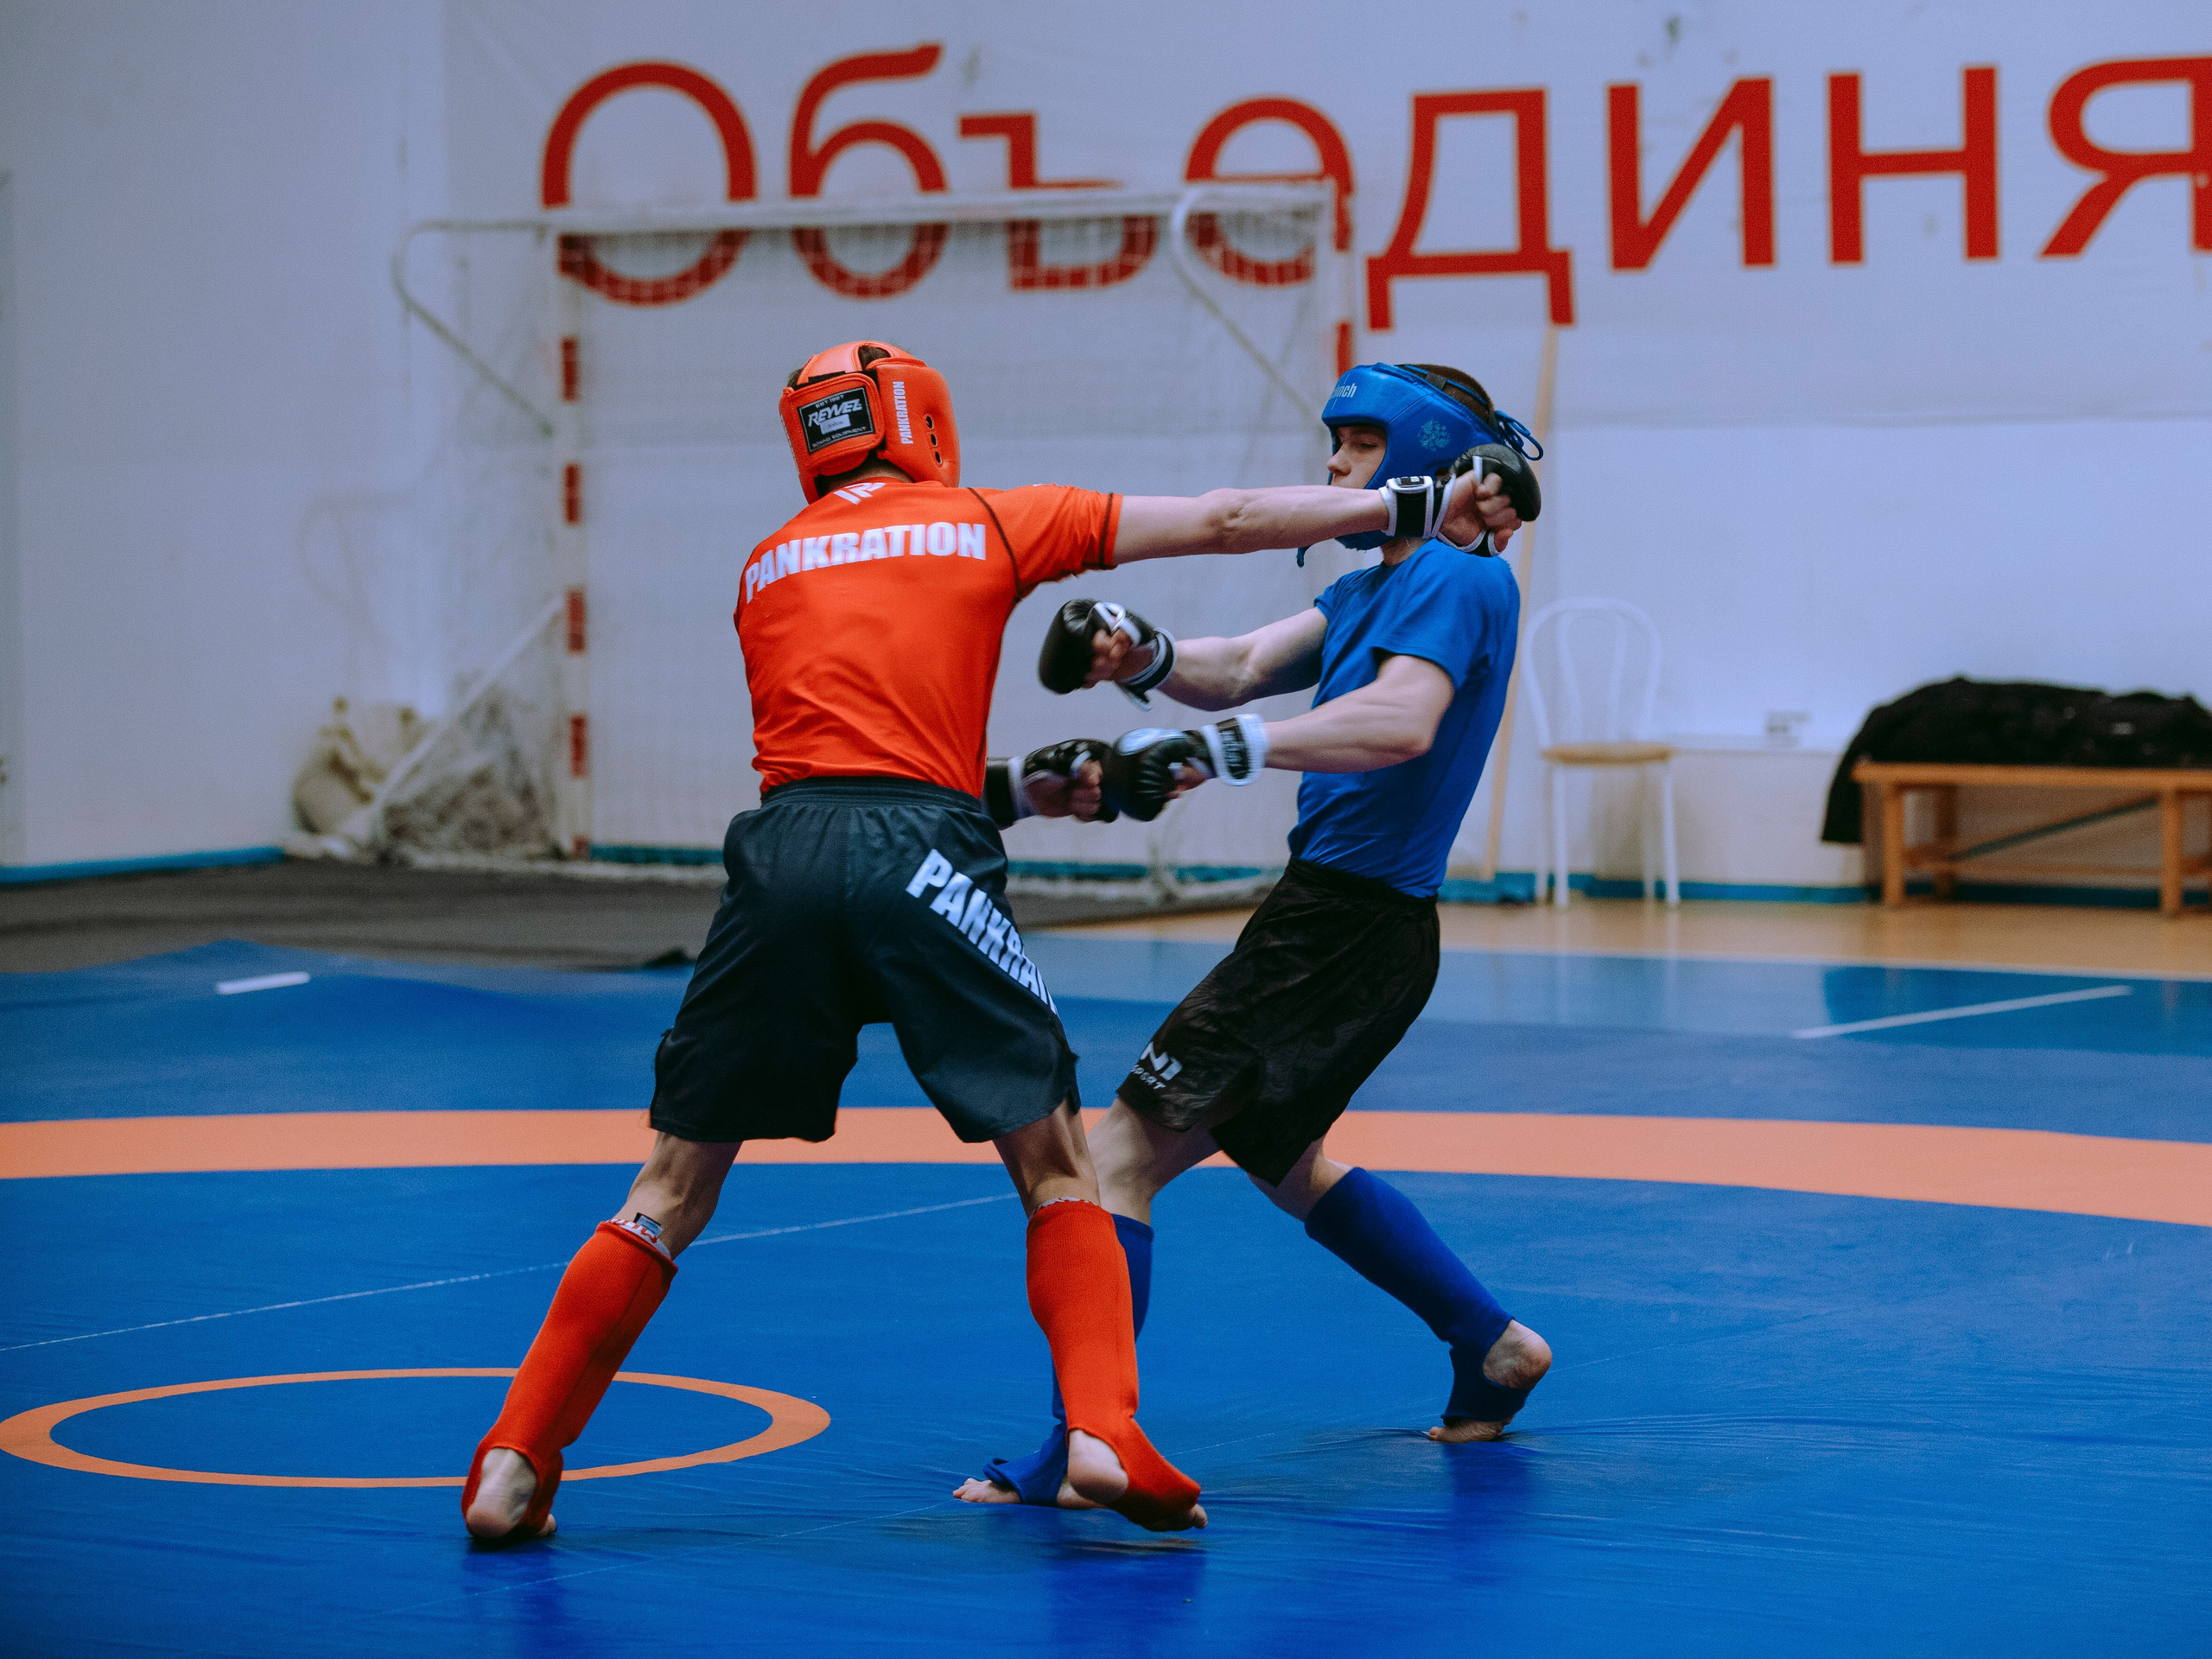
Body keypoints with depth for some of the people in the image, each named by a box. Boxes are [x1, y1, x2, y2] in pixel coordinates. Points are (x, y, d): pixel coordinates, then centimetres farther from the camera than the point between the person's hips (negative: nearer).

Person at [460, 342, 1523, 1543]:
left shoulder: (765, 570, 23)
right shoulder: (991, 525, 16)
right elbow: (1222, 523, 20)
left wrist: (1014, 790, 29)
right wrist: (1410, 507, 28)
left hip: (780, 856, 3)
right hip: (918, 862, -2)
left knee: (675, 1188, 10)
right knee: (1056, 1164, 10)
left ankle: (516, 1462, 6)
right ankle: (1104, 1433, -6)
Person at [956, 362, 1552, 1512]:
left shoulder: (1456, 579, -14)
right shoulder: (1379, 586, 16)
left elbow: (1400, 721, -33)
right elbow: (1242, 669, 7)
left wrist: (1219, 751, -42)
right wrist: (1144, 655, -14)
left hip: (1346, 931, -11)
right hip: (1328, 915, 11)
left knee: (1121, 1154, -15)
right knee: (1283, 1160, 31)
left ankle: (1079, 1449, -21)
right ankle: (1492, 1350, 39)